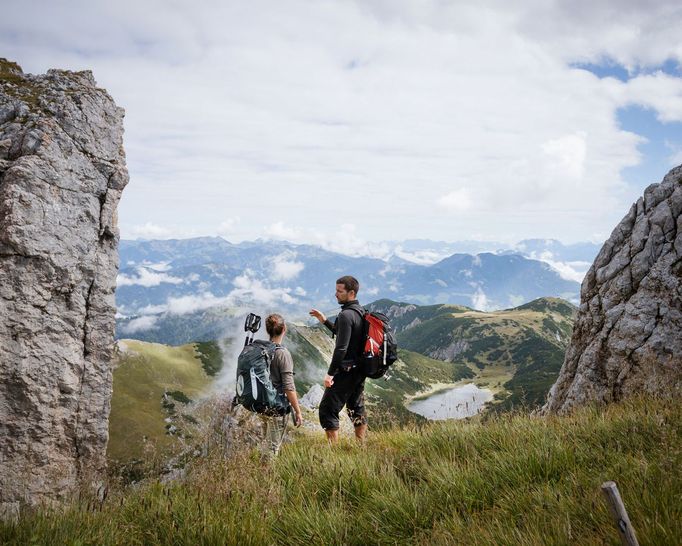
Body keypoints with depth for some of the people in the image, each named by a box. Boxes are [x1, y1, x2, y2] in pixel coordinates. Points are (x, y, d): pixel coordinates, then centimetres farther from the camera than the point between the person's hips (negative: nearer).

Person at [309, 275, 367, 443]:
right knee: (357, 409, 19)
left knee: (327, 410, -2)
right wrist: (325, 321, 22)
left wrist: (330, 373, -21)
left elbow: (341, 347, -24)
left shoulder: (346, 315, -19)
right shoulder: (361, 312, 10)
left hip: (345, 371, -9)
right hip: (360, 371, 9)